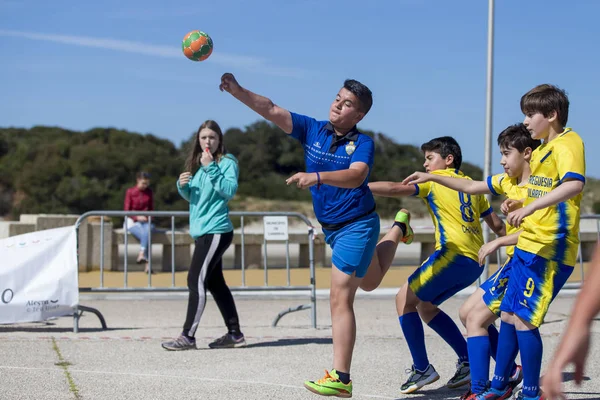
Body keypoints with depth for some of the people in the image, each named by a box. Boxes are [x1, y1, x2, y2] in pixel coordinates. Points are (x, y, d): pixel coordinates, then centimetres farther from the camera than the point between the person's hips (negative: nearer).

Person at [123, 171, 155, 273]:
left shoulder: (149, 192, 8)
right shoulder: (130, 192, -2)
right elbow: (126, 210, -2)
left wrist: (149, 217, -6)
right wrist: (137, 217, -16)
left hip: (146, 220, 3)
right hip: (132, 221, -3)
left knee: (147, 231, -35)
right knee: (144, 235, -32)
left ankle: (142, 255, -44)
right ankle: (147, 264, -38)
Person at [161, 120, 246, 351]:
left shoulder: (227, 162, -7)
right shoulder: (197, 164, 15)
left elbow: (230, 190, -21)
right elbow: (191, 196, 20)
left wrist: (211, 167, -23)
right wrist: (183, 186, -1)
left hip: (216, 231, -9)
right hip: (203, 231, 9)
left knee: (196, 280, -12)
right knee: (215, 282, 11)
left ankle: (188, 336, -10)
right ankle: (234, 334, 18)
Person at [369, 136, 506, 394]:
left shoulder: (435, 179, 2)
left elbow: (395, 189, -12)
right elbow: (497, 225, 24)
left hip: (453, 254, -8)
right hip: (475, 261, 8)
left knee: (405, 299, -1)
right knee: (424, 305, 19)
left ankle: (422, 369, -4)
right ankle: (468, 361, 16)